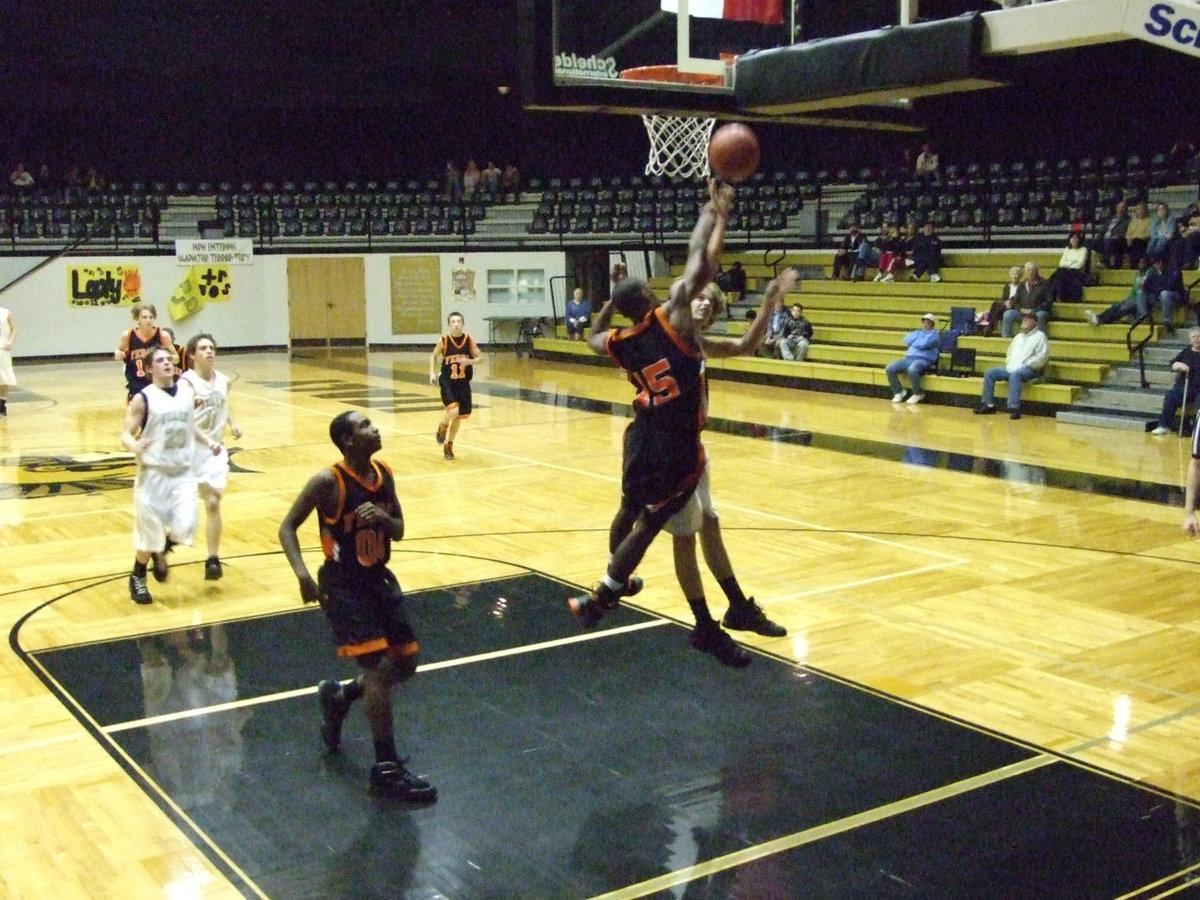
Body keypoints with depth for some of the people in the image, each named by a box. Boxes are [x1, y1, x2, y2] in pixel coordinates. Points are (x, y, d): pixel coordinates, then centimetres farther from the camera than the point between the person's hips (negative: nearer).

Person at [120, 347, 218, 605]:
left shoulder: (187, 392, 5)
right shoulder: (143, 399, -10)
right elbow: (126, 434, -9)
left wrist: (208, 442, 4)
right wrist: (134, 446, -31)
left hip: (183, 473, 4)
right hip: (153, 474, -4)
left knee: (185, 528, -9)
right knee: (149, 533, 2)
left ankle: (161, 550, 25)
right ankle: (138, 578, 27)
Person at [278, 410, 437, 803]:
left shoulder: (384, 475, -1)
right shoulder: (328, 482, -19)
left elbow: (399, 531, 6)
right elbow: (288, 527, -12)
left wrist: (381, 517, -18)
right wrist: (302, 573, -27)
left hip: (380, 580, 7)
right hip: (343, 587, -7)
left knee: (405, 662, 13)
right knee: (377, 668, -13)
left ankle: (338, 696, 38)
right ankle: (386, 769, -3)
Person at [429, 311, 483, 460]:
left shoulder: (469, 340, -6)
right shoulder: (443, 341, -9)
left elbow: (481, 358, 1)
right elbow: (433, 356, 8)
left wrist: (470, 361, -19)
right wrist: (432, 373, -3)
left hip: (463, 382, 3)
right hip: (447, 382, -3)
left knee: (459, 416, 11)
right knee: (453, 411, -23)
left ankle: (449, 445, 31)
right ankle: (442, 428, 11)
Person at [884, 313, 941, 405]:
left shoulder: (934, 334, 7)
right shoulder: (918, 332, 29)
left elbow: (923, 344, -11)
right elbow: (907, 340, 10)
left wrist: (913, 342, 6)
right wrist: (918, 342, 1)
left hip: (923, 360, -7)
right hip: (909, 358, 7)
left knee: (912, 370, -41)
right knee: (889, 368, -15)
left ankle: (917, 394, -18)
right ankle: (898, 391, 0)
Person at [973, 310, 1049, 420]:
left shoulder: (1040, 336, 1)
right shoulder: (1019, 336, 24)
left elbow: (1042, 357, -10)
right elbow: (1010, 352, 29)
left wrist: (1024, 365, -14)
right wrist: (1009, 364, 8)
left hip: (1028, 369, -7)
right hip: (1011, 368, 7)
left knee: (1015, 375, -39)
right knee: (989, 373, -8)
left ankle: (1014, 408, -43)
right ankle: (988, 404, -8)